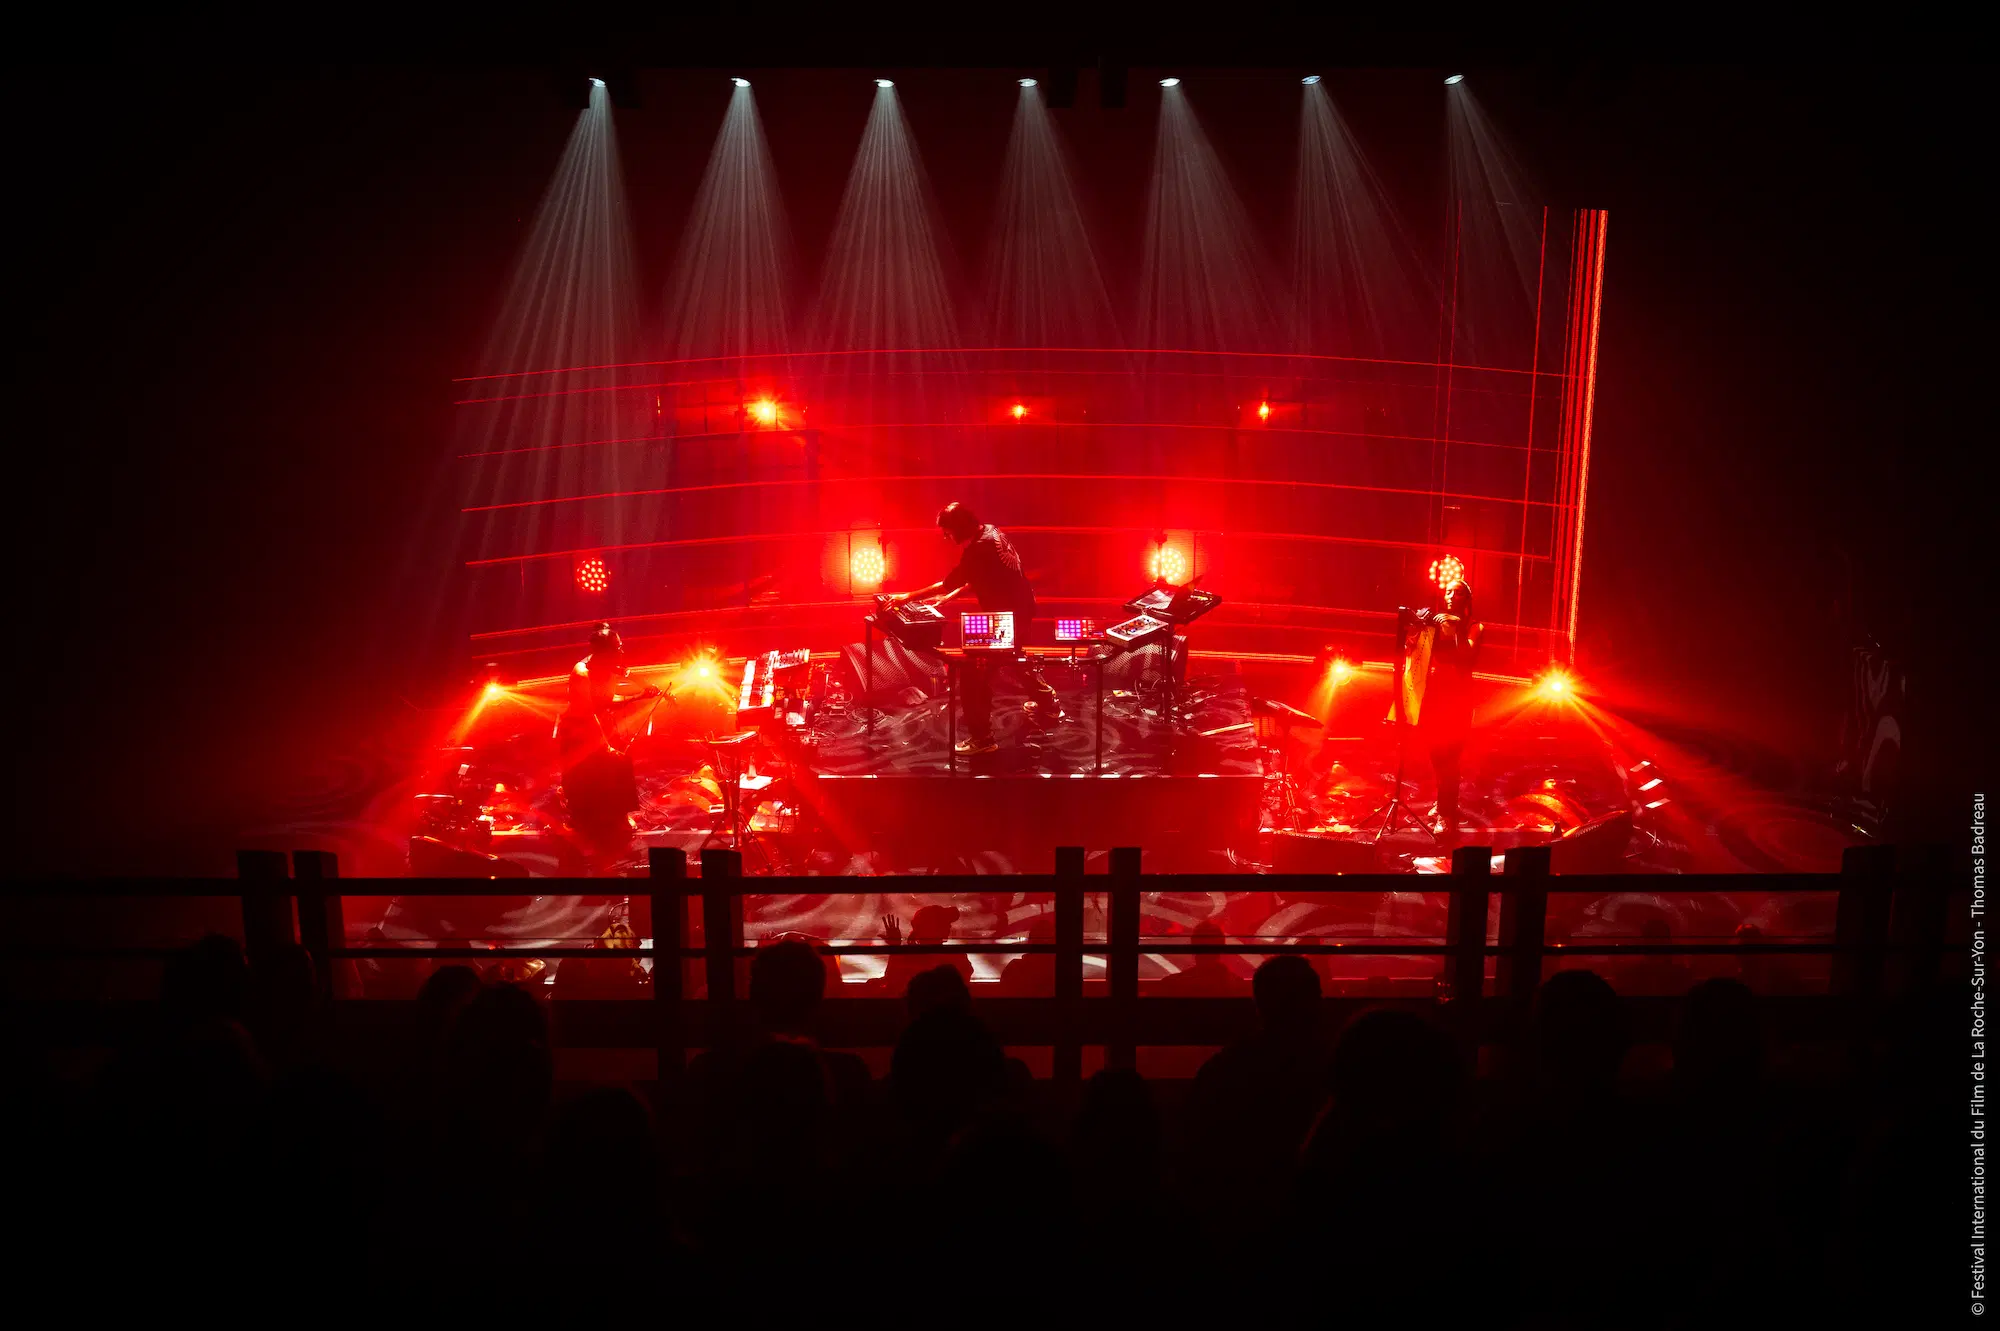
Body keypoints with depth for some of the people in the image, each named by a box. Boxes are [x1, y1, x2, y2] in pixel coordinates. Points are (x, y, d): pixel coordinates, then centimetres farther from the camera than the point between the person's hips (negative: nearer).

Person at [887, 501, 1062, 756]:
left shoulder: (978, 549, -26)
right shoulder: (991, 532, 4)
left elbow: (946, 584, -20)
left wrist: (908, 597, -11)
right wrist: (950, 596, 10)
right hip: (1021, 608, 10)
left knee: (975, 673, -3)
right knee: (1019, 657, 32)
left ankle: (981, 739, 2)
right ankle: (1049, 706, 48)